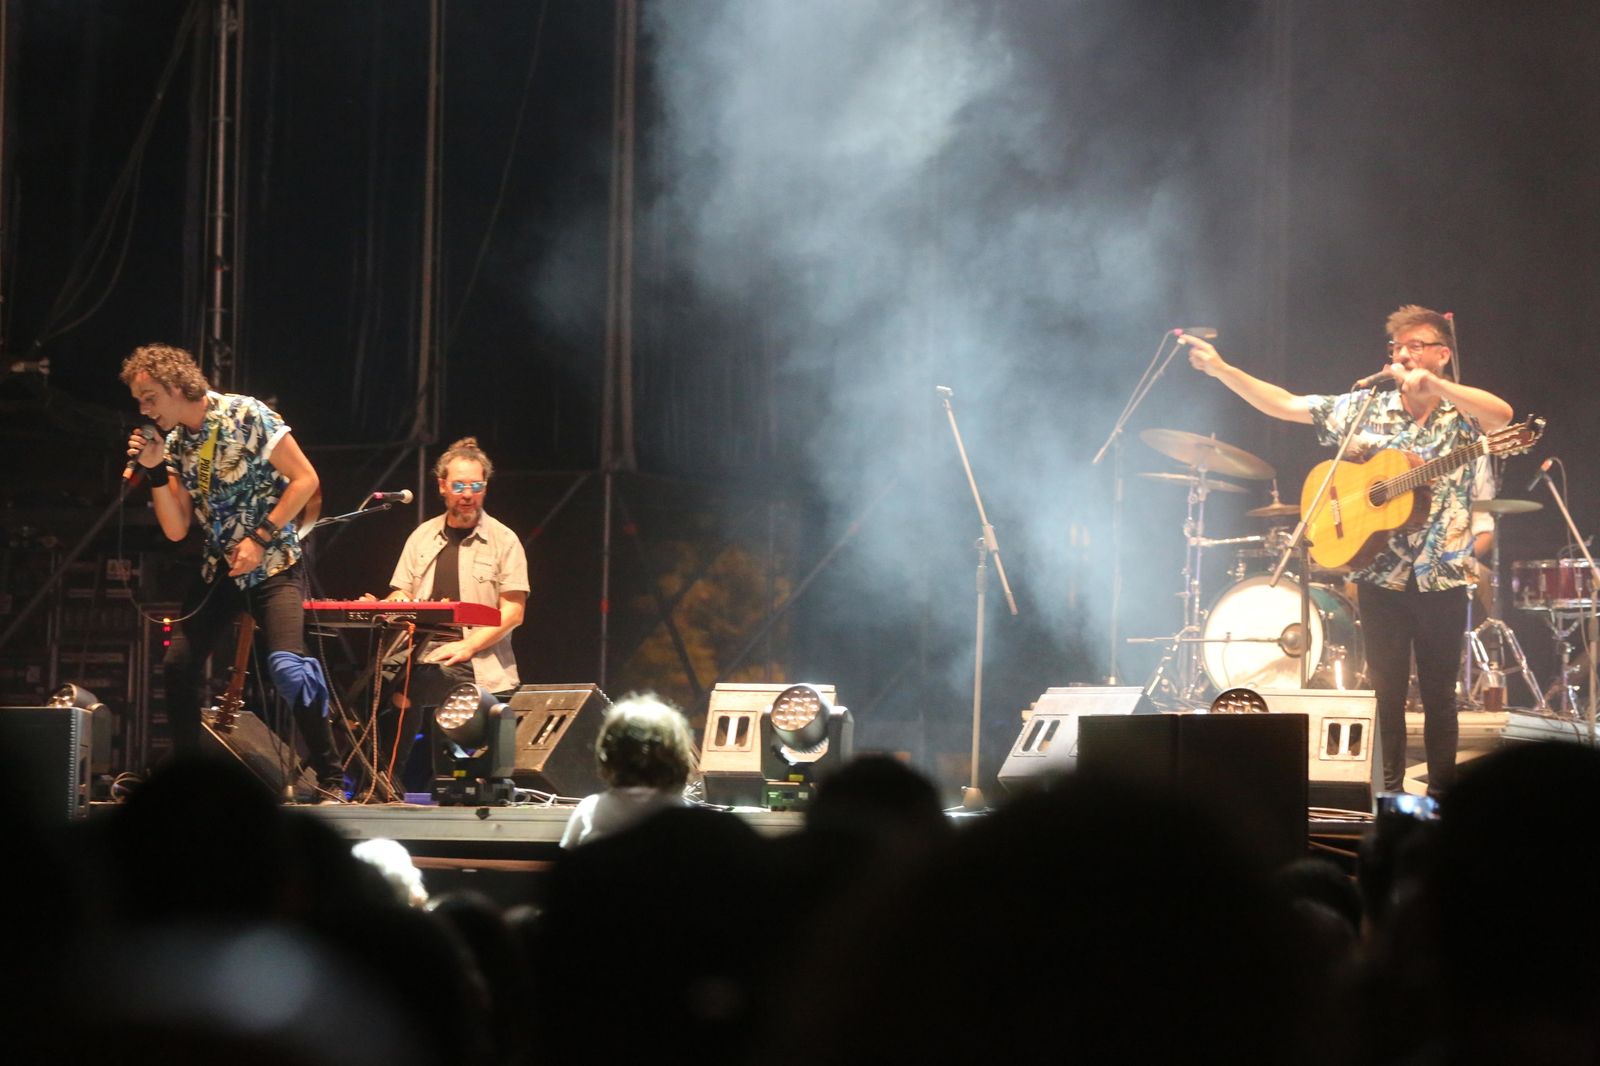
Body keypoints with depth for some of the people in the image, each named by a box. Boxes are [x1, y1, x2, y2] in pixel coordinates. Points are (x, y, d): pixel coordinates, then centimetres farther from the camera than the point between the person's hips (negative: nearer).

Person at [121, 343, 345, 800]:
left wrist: (260, 539, -16)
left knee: (287, 665, -25)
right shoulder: (173, 444, 5)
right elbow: (176, 530, 4)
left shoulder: (246, 416, -13)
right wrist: (156, 470, -8)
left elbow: (306, 479, -13)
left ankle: (332, 779, -16)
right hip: (220, 569, 7)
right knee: (178, 666, 1)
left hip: (274, 563, -7)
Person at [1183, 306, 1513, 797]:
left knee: (1438, 696, 5)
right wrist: (1220, 369, -4)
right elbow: (1285, 405, 4)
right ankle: (1391, 792, 13)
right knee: (1388, 692, 5)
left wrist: (1434, 385, -34)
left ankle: (1442, 794, 13)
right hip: (1381, 574, 2)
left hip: (1440, 577, -2)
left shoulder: (1463, 415, -1)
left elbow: (1502, 415, -25)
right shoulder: (1365, 408, 6)